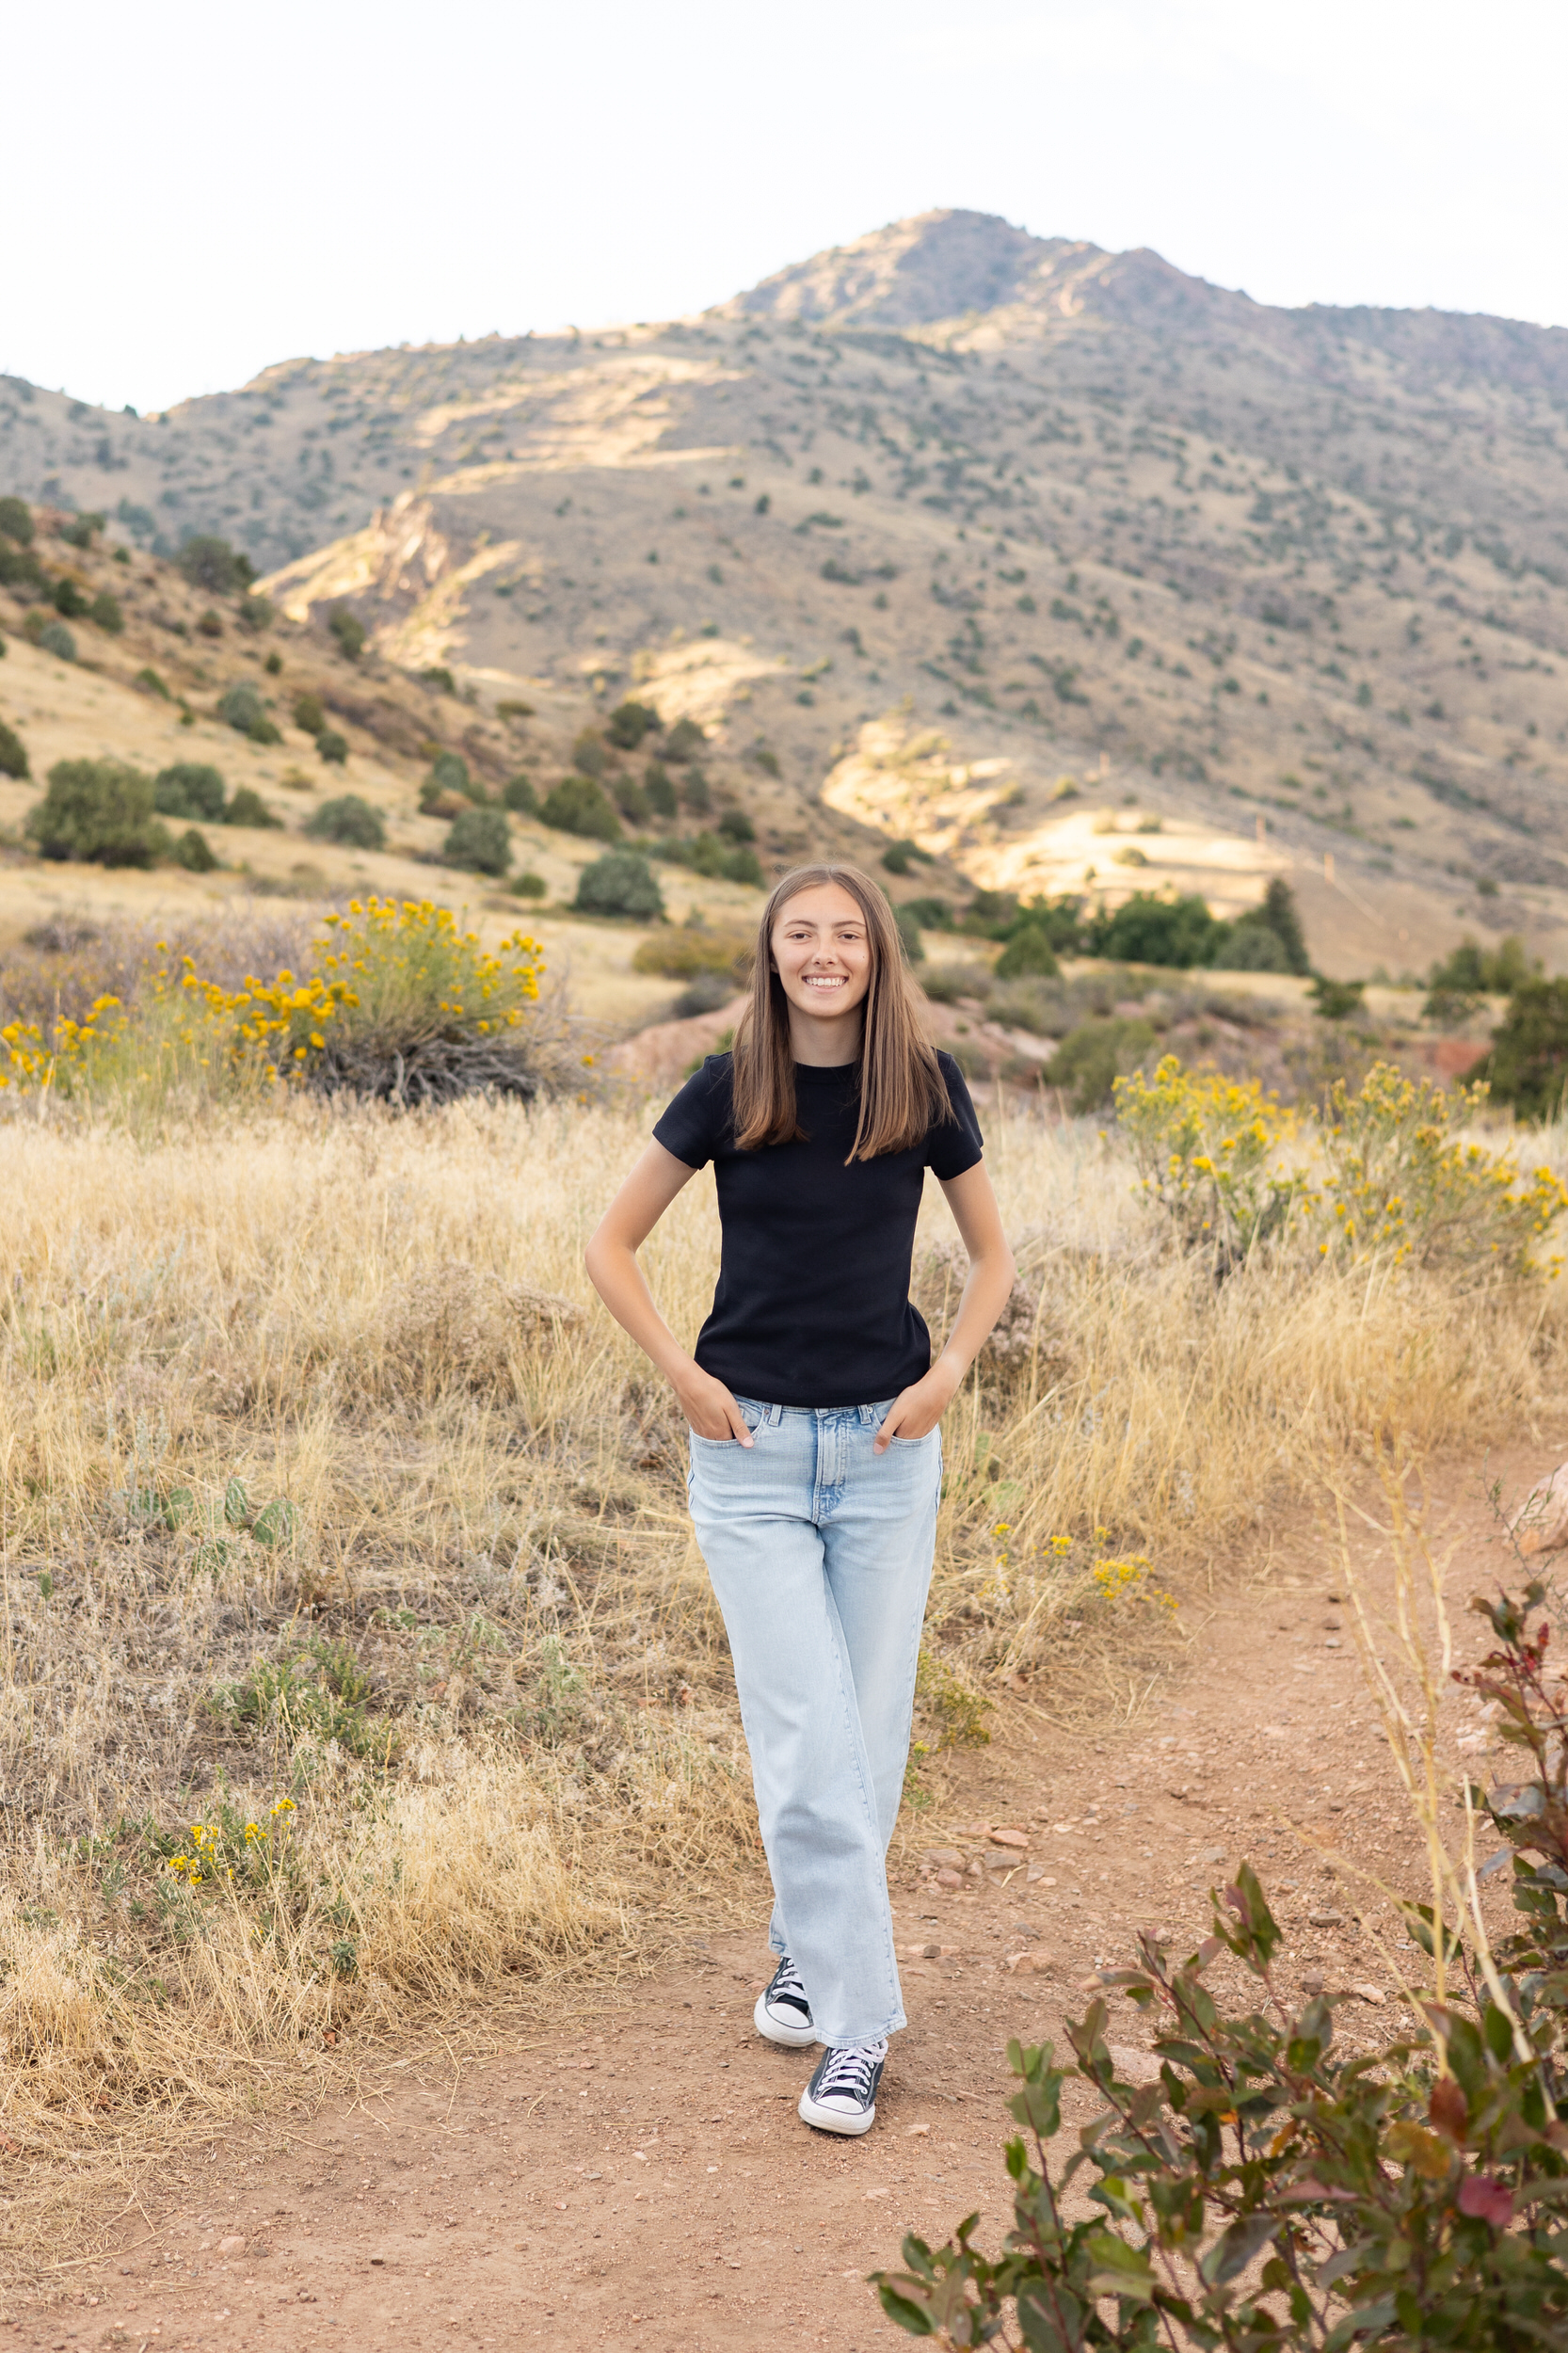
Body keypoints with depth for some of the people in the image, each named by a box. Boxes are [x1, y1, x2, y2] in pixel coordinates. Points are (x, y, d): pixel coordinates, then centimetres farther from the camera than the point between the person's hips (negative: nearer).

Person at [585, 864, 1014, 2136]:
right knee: (808, 1745, -6)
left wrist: (948, 1376, -1)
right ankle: (855, 2019, 0)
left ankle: (811, 1952, 29)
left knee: (869, 1734, 8)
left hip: (888, 1450, 2)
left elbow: (993, 1251, 13)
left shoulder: (926, 1087, 1)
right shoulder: (728, 1092, -3)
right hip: (754, 1452, -2)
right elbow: (612, 1244, 6)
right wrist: (685, 1377, -4)